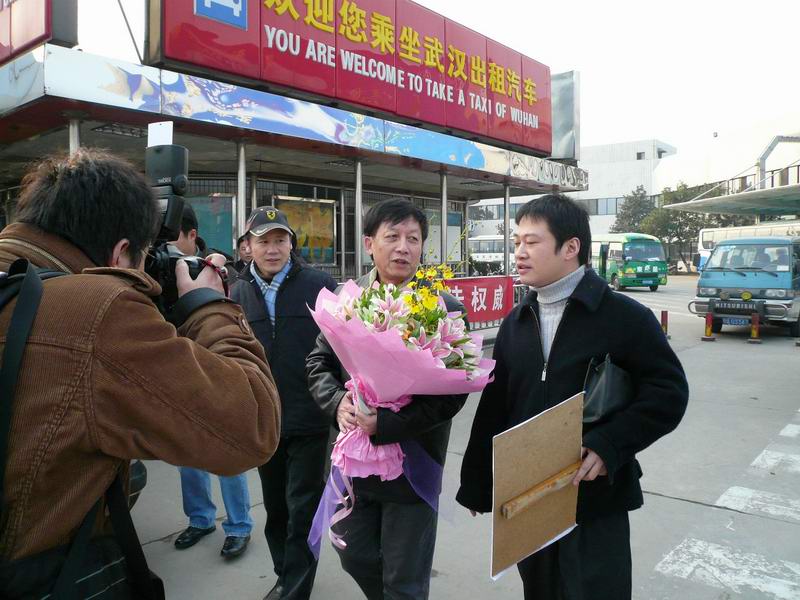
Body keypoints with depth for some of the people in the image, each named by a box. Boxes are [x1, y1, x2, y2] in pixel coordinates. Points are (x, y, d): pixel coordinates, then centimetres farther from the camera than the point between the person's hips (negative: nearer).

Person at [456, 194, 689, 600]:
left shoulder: (624, 317, -9)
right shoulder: (516, 322, 7)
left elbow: (669, 392, -11)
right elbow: (494, 408, 9)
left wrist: (607, 446, -22)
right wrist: (477, 487, 10)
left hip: (596, 501, -5)